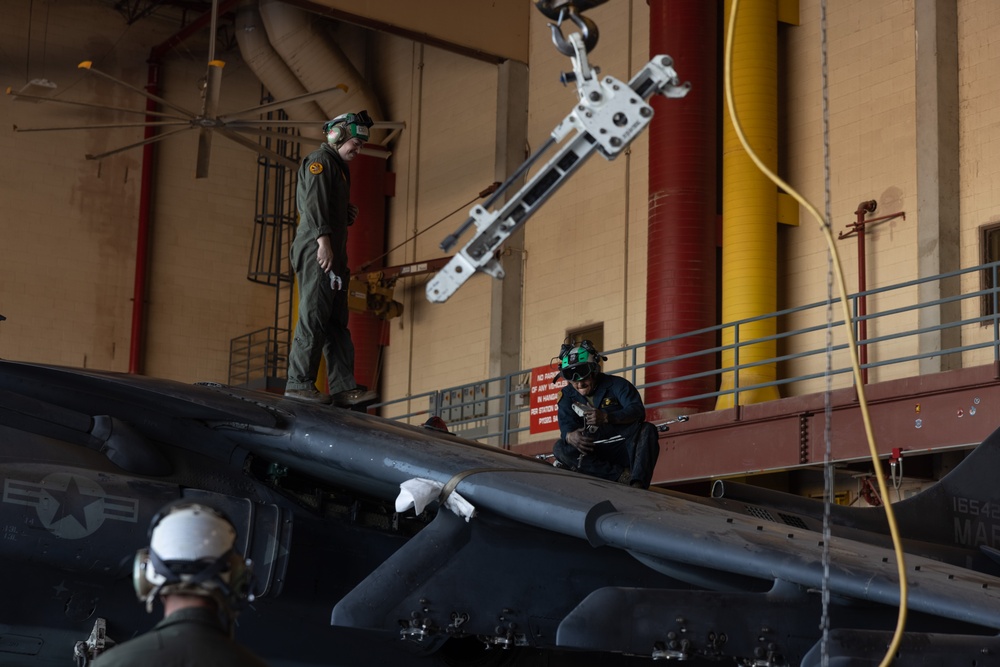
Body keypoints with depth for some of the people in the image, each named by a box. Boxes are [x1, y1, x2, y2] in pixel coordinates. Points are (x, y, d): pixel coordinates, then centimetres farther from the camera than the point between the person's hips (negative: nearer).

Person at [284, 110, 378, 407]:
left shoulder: (338, 167, 27)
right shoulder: (320, 161, -3)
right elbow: (313, 202, -17)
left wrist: (348, 214, 13)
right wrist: (323, 239, -26)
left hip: (333, 254, 10)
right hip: (317, 251, -10)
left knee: (337, 322, 5)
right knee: (314, 315, -12)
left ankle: (343, 388, 3)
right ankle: (299, 383, -11)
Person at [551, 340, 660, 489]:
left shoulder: (616, 385, -1)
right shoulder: (567, 395, 9)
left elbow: (638, 411, -17)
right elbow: (566, 424, -6)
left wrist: (606, 417, -35)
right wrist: (570, 436, -33)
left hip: (625, 449, -2)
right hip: (595, 454, 2)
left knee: (647, 430, -28)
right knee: (559, 448, -22)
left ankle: (637, 484, -48)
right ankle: (621, 476, -34)